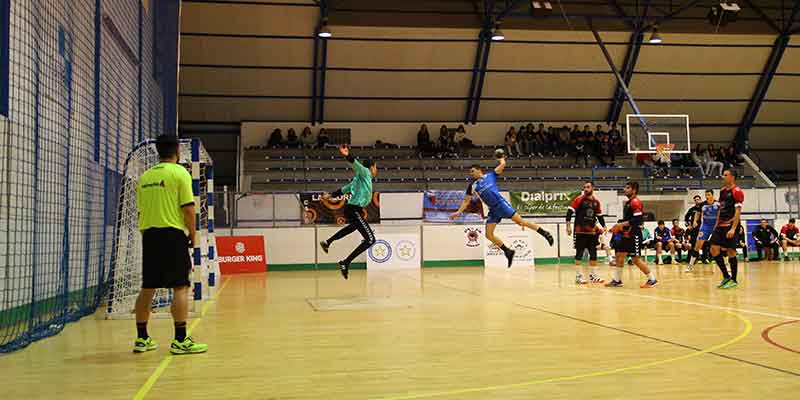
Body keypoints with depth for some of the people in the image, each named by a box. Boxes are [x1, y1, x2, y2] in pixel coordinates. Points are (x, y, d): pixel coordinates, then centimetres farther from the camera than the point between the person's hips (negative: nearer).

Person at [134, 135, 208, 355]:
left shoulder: (145, 176, 12)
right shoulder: (180, 172, -4)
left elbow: (141, 210, 14)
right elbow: (188, 208, -10)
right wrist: (193, 234, 1)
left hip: (149, 235, 6)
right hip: (173, 234, -6)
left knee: (147, 288, 11)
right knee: (180, 287, -3)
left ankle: (141, 339, 17)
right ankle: (180, 340, -6)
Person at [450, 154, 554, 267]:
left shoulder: (490, 175, 7)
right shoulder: (472, 186, 14)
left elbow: (502, 164, 7)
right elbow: (466, 201, 15)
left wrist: (501, 158, 28)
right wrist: (458, 212, 5)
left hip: (501, 203, -4)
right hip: (493, 210, 4)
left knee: (520, 221, -14)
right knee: (489, 235, -5)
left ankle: (544, 233, -4)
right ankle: (508, 252, 6)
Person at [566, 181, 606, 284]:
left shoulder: (596, 202, 10)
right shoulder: (579, 199, -5)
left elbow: (599, 216, 21)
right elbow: (570, 211, -9)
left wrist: (603, 226, 11)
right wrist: (568, 225, -17)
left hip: (592, 232, 6)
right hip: (580, 232, -6)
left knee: (593, 253, 9)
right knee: (579, 254, -2)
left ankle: (594, 275, 18)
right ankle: (578, 276, 2)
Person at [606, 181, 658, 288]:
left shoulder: (636, 202, -14)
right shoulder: (628, 203, 16)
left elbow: (637, 220, -24)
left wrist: (622, 224, -22)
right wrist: (619, 226, 11)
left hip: (634, 235, -10)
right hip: (626, 235, 10)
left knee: (635, 259, -7)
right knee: (619, 255, 7)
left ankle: (652, 279, 4)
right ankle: (617, 280, 13)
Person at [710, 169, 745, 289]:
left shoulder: (737, 191, -9)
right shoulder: (722, 191, 15)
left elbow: (738, 212, -14)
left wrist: (733, 228, -21)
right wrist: (716, 224, 14)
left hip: (731, 226, -8)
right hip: (721, 226, 8)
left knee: (731, 252, -3)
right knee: (714, 250, 0)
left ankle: (733, 280, 8)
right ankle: (726, 276, 11)